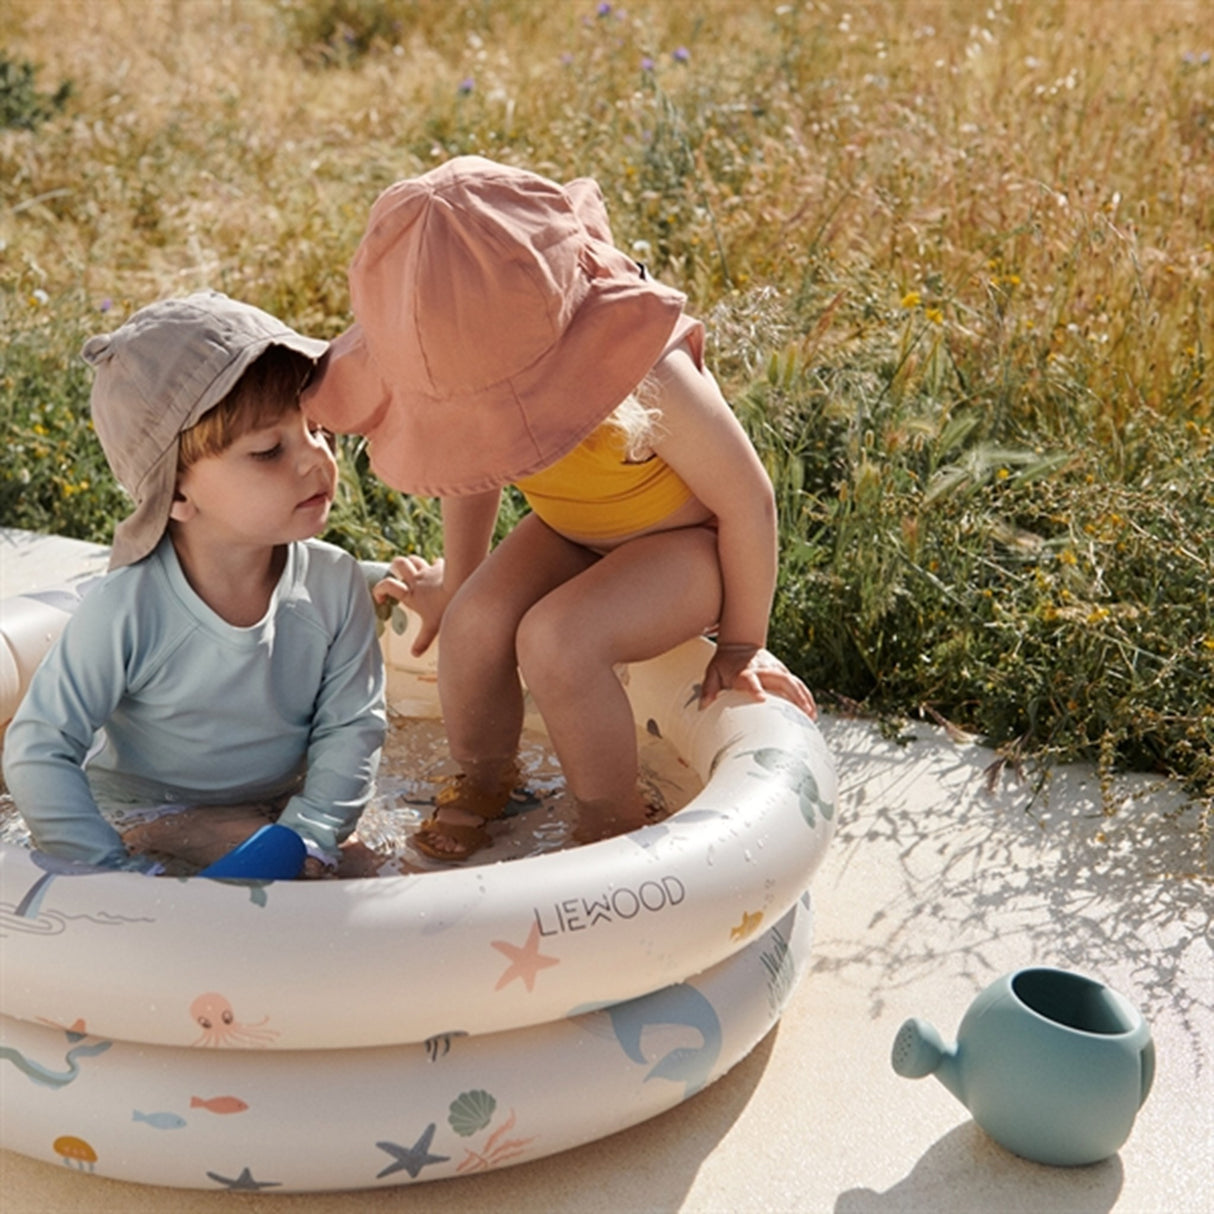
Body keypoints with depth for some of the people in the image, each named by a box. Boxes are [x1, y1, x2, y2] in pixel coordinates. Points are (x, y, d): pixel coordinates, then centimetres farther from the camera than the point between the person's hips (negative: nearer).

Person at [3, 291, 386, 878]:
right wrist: (119, 873, -25)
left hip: (273, 815, 3)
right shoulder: (127, 610, -27)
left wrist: (307, 840, -21)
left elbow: (350, 726, -8)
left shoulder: (334, 585, -16)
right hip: (137, 823, -3)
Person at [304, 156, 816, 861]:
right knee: (476, 623, -22)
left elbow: (747, 499, -23)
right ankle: (482, 780, 10)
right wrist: (458, 585, 17)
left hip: (685, 538, -5)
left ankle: (615, 827, -6)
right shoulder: (470, 363, -20)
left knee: (554, 640, -31)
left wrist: (742, 644, -10)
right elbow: (476, 469, 3)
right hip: (572, 529, 5)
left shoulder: (648, 374, -38)